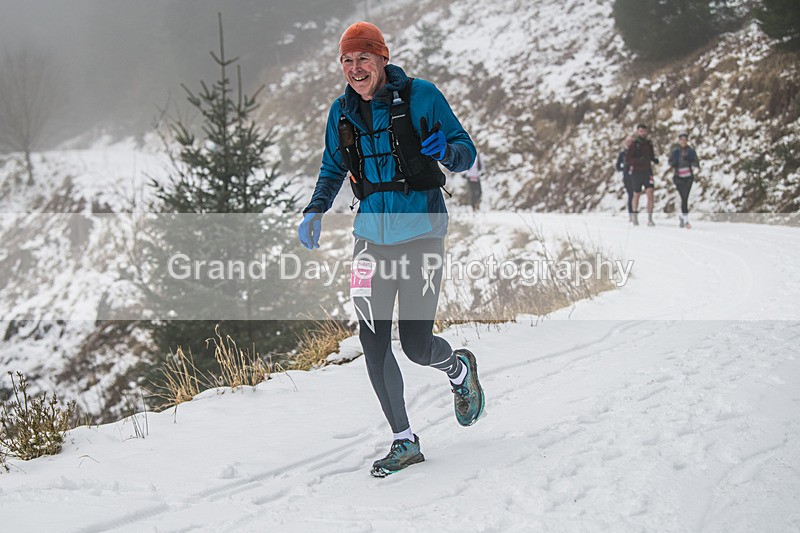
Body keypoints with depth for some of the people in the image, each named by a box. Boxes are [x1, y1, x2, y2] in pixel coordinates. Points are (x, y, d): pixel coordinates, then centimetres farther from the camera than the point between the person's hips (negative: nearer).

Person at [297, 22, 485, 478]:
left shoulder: (421, 96, -8)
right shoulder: (342, 112, 5)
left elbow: (467, 154, -4)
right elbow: (333, 170, 19)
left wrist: (445, 151, -28)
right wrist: (315, 210, 1)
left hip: (421, 233, -4)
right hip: (372, 236, 4)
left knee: (416, 344, -5)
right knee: (373, 343, -2)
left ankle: (459, 369, 32)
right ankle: (405, 442, 12)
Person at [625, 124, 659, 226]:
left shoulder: (649, 143, 7)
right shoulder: (633, 145, -6)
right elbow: (627, 160, -12)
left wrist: (654, 159, 0)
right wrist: (638, 159, -27)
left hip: (647, 172, 2)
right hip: (636, 173, -2)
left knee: (650, 194, -13)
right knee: (636, 195, 10)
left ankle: (650, 219, -15)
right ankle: (635, 217, 29)